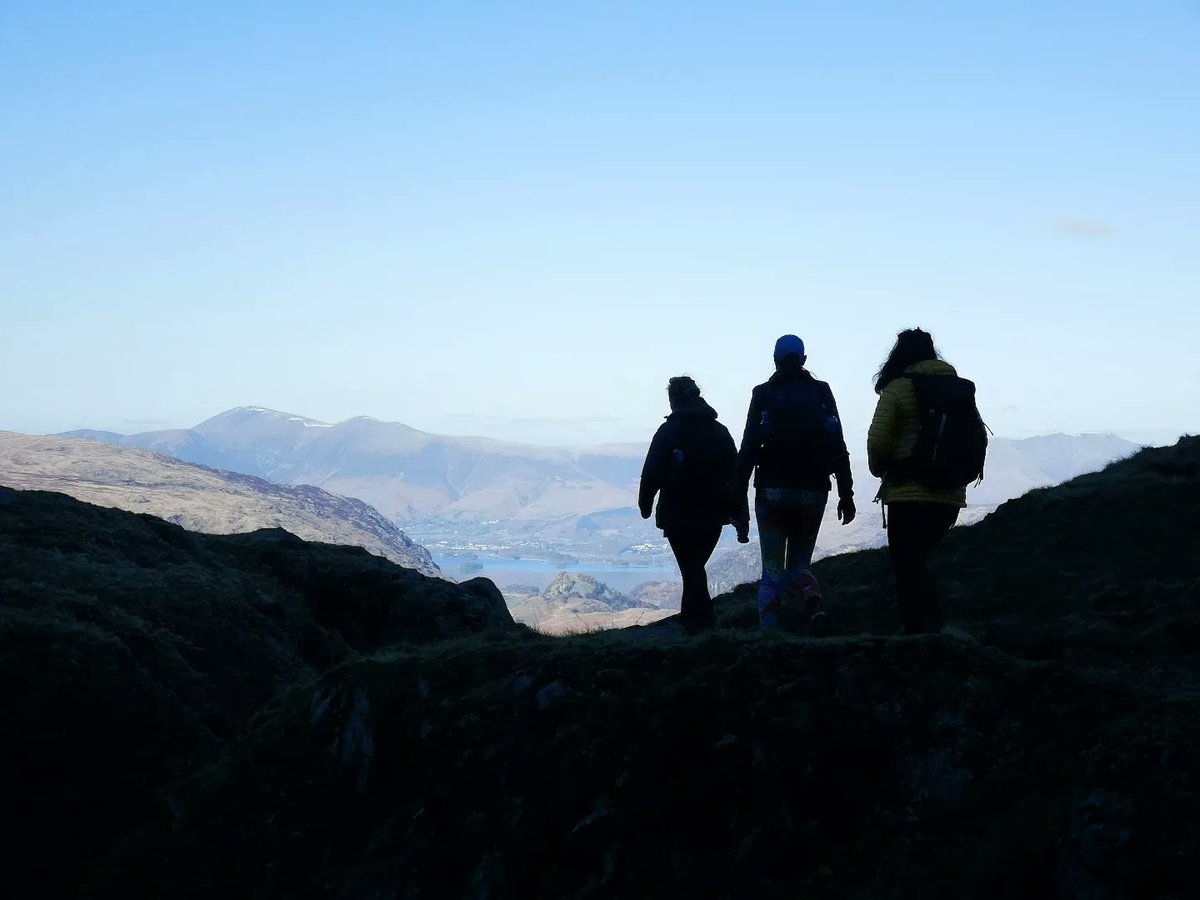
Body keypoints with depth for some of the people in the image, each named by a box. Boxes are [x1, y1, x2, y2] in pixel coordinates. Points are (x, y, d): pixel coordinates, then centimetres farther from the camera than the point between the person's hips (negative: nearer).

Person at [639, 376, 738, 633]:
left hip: (678, 515, -4)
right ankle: (690, 618, 21)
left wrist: (645, 503, 2)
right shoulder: (720, 431, 6)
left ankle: (700, 623, -4)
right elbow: (735, 473, 8)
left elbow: (652, 472, -10)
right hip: (713, 515, 4)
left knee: (691, 569, 2)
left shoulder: (668, 430, -8)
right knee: (696, 566, 16)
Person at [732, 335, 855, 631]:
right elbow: (839, 448, 1)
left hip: (773, 493, -2)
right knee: (800, 563, 15)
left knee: (772, 569, 8)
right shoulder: (821, 392, 5)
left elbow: (747, 449, -5)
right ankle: (815, 606, -15)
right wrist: (846, 494, 4)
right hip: (814, 492, 2)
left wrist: (738, 501, -3)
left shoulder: (763, 394, 0)